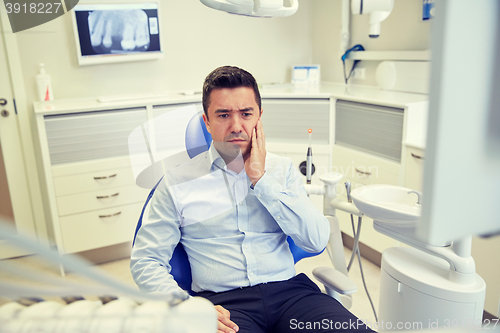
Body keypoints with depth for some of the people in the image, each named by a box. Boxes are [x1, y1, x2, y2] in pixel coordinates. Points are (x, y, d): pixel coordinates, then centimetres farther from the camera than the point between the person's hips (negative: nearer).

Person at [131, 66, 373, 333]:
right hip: (223, 300, -1)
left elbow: (317, 241, -2)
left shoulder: (282, 170, 10)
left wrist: (261, 179, -7)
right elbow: (145, 261, 3)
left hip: (289, 289, 2)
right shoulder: (178, 183, 3)